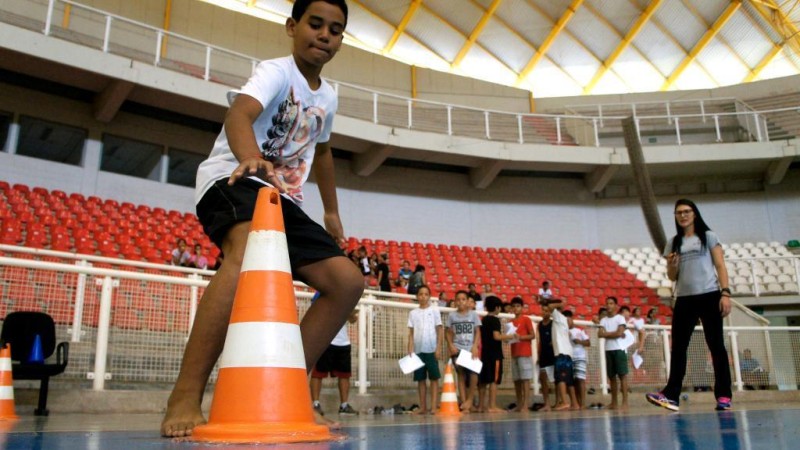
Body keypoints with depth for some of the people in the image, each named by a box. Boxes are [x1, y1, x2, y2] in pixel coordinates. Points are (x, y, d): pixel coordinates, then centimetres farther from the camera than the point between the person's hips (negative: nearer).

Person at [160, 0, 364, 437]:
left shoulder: (328, 96, 14)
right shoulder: (277, 71, -9)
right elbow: (238, 114, -31)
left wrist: (331, 212, 31)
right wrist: (251, 158, -53)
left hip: (283, 199, 8)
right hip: (232, 181, -8)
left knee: (347, 281, -4)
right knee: (250, 253, -41)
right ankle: (185, 397, -34)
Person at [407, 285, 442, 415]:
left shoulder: (434, 311, 3)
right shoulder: (413, 313, 9)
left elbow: (439, 331, 1)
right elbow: (411, 333, 8)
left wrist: (438, 348, -7)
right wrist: (410, 350, -1)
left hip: (431, 349, -2)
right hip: (418, 350, 3)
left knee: (434, 378, -2)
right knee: (420, 378, 6)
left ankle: (433, 406, 0)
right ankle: (423, 406, 11)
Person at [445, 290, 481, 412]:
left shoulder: (473, 314, 4)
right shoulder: (452, 315, 6)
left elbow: (477, 332, 3)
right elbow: (449, 333, 9)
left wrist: (475, 346, -9)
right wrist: (451, 345, -6)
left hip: (471, 349, -1)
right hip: (458, 349, 1)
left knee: (473, 372, -14)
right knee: (461, 374, 1)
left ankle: (470, 399, 1)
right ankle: (464, 402, 3)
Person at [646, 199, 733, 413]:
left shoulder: (709, 236, 6)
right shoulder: (673, 243, 13)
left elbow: (720, 266, 0)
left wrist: (725, 293, -12)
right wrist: (671, 265, -9)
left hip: (709, 297, -3)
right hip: (684, 300, 3)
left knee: (716, 346, 0)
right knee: (678, 347, -3)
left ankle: (724, 395, 5)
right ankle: (672, 395, -6)